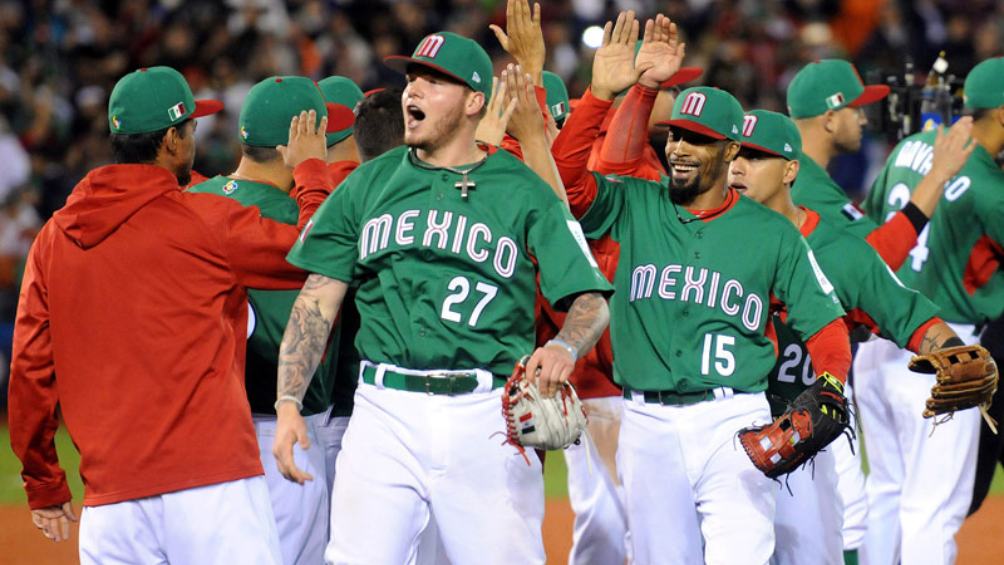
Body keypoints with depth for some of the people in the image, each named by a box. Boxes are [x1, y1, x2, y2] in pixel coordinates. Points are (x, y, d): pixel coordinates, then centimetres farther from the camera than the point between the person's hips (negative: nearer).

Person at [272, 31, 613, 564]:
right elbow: (317, 302, 10)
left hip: (487, 415, -2)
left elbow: (591, 301, 0)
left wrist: (563, 347, -23)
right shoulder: (368, 184, 13)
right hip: (385, 413, 2)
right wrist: (288, 405, -2)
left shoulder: (522, 191, 5)